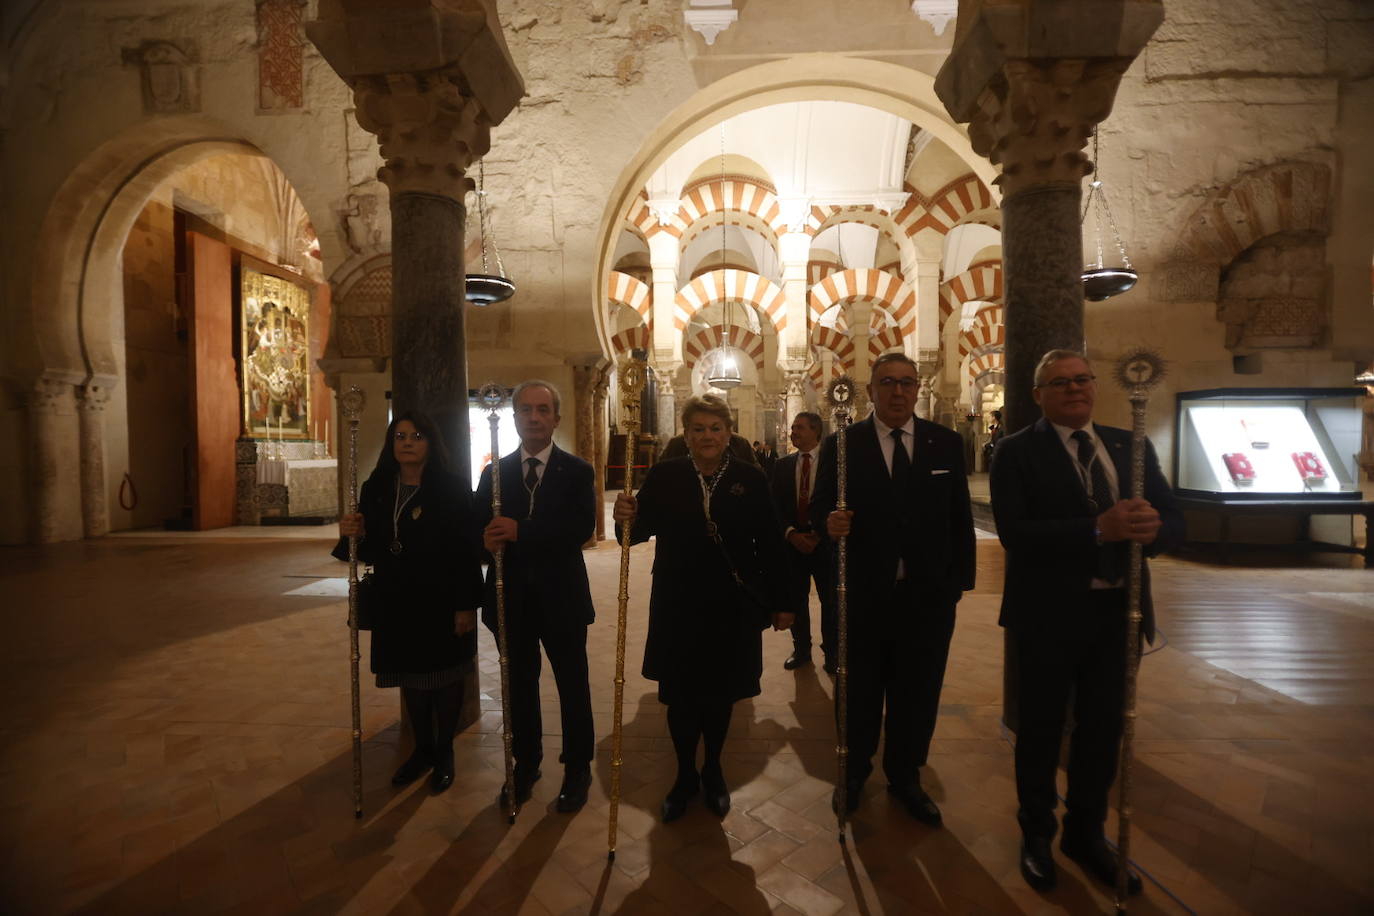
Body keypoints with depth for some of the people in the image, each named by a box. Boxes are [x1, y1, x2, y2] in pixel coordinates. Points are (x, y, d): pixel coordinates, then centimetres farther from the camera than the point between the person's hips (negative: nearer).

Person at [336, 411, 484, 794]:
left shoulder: (451, 489, -12)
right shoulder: (376, 489, 3)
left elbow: (467, 551, -15)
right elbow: (371, 550, 6)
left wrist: (466, 605, -17)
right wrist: (354, 534, -16)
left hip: (442, 601, -5)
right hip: (396, 603, 5)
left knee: (445, 676, 10)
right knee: (410, 677, 18)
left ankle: (444, 752, 31)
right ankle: (423, 749, 38)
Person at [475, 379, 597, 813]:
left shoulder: (577, 471, -5)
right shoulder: (494, 472, 4)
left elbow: (582, 528, -19)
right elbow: (480, 527, 0)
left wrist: (520, 532, -27)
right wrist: (487, 541, -24)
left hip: (561, 596, -2)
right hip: (512, 596, 3)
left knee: (573, 686, 12)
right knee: (520, 684, 18)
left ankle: (577, 769, 32)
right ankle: (526, 763, 39)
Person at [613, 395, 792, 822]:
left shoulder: (751, 478, -3)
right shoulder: (663, 476, -3)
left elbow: (769, 545, -2)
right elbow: (641, 531, -7)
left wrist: (780, 602, 1)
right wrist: (626, 517, -29)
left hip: (733, 607, 0)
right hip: (678, 606, 0)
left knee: (720, 693, 16)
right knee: (680, 695, 12)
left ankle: (713, 771, 42)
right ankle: (685, 775, 37)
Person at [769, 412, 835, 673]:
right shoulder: (783, 465, 6)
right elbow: (776, 505, 4)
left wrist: (821, 534, -12)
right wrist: (791, 534, -9)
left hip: (825, 541, -3)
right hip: (792, 541, 3)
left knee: (830, 601, 7)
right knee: (796, 599, 11)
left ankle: (831, 653, 24)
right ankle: (801, 650, 28)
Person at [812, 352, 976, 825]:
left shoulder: (947, 443, 3)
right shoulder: (841, 443, -4)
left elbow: (959, 517, 4)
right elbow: (819, 506, -5)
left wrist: (959, 581, 1)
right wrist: (829, 522, -27)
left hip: (928, 596, 2)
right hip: (862, 594, -2)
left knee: (917, 696, 15)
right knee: (859, 693, 15)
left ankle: (905, 778, 39)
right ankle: (855, 771, 39)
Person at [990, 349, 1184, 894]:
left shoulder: (1131, 446, 7)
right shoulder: (1017, 452, -10)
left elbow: (1172, 518, 1)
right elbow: (1015, 532, -21)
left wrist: (1152, 527, -22)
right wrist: (1100, 528, -31)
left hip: (1116, 611, 5)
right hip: (1048, 615, -5)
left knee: (1103, 729, 19)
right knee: (1041, 730, 13)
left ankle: (1086, 833, 42)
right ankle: (1036, 834, 36)